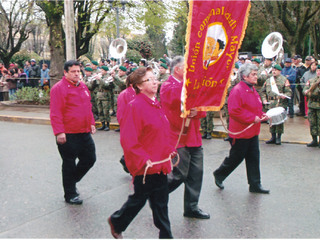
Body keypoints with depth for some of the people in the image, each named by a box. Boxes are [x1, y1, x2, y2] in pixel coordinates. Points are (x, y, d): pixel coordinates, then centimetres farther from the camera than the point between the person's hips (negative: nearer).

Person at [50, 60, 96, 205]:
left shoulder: (83, 86, 12)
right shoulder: (59, 88, -12)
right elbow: (55, 112, -17)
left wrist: (91, 123, 18)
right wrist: (59, 132, -22)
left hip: (84, 133, 8)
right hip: (68, 135, -8)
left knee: (90, 159, 13)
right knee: (69, 164, 4)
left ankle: (72, 181, 34)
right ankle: (70, 195, 19)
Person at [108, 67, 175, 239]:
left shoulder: (155, 105, 11)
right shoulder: (136, 106, -18)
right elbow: (128, 139, -22)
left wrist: (170, 150, 11)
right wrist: (143, 160, -24)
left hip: (160, 164, 8)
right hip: (145, 167, -8)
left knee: (161, 203, 14)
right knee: (138, 200, 10)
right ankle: (116, 222, 36)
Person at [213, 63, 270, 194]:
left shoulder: (252, 90, 13)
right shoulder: (237, 90, -18)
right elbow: (234, 111, -26)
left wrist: (262, 115, 6)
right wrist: (252, 118, -22)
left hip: (252, 131, 9)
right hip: (241, 132, -9)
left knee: (253, 158, 10)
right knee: (236, 157, 4)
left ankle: (255, 185, 18)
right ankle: (219, 174, 27)